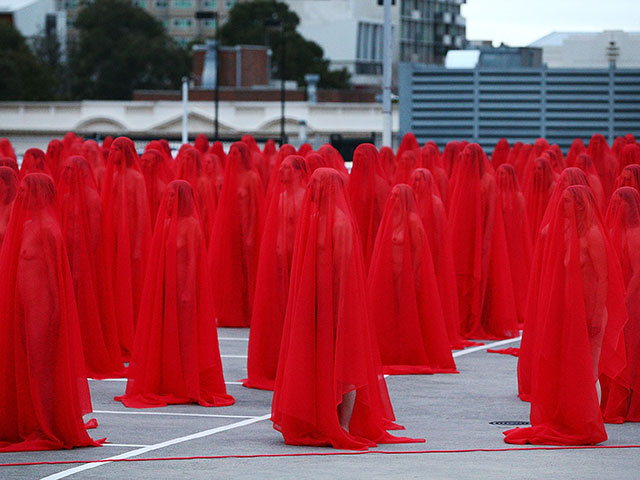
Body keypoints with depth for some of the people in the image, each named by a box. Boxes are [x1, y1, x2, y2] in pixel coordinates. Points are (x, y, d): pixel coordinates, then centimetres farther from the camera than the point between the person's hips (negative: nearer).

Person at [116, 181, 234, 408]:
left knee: (183, 336, -3)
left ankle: (188, 389, 2)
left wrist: (187, 292, -17)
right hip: (165, 287, 7)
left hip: (182, 286, -7)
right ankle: (168, 387, 11)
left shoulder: (190, 225, -9)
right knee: (165, 336, 6)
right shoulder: (166, 223, 12)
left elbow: (192, 260, -12)